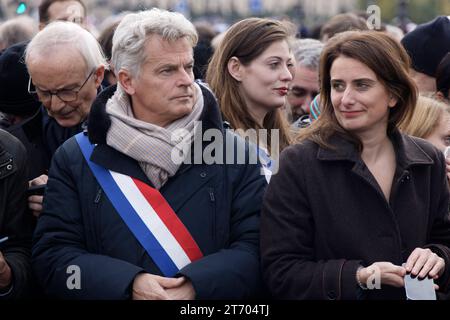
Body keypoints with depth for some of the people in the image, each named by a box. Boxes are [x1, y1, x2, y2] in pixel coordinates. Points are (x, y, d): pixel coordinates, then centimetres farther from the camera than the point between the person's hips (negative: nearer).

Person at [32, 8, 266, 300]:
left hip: (207, 299, 0)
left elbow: (256, 247, -10)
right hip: (115, 292, 0)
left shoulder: (234, 153, -4)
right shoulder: (76, 158, -4)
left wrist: (194, 286, -25)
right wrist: (129, 285, -23)